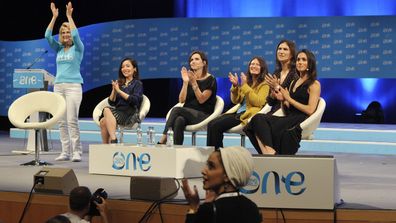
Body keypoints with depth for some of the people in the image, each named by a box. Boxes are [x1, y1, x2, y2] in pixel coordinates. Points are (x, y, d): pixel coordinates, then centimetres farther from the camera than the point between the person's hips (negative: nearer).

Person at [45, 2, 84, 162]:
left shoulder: (78, 48, 2)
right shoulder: (58, 48, 14)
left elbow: (76, 35, -17)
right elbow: (47, 36, 2)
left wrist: (69, 16, -13)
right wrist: (54, 17, -1)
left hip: (73, 86, -5)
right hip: (58, 86, 5)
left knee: (72, 120, -11)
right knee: (61, 121, 3)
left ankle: (77, 152, -7)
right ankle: (65, 152, 7)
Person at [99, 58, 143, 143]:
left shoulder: (137, 84, 9)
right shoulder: (119, 83, 23)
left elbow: (135, 100, -9)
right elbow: (111, 103, 17)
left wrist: (119, 91, -8)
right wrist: (114, 90, 0)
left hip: (130, 114, -5)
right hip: (118, 111, 5)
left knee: (107, 110, -32)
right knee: (103, 121, -29)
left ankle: (113, 140, -34)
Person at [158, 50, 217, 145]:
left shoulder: (210, 80, 0)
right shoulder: (189, 78, 14)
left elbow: (201, 100, -10)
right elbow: (181, 100, 4)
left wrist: (194, 83, -20)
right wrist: (185, 82, -8)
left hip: (203, 115, -4)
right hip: (187, 114, 4)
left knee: (176, 110, -30)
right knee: (179, 120, -34)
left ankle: (162, 141, -32)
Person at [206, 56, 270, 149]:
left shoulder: (264, 84, 0)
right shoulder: (247, 81, 19)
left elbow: (259, 102, -16)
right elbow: (236, 100, 19)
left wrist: (245, 86, -16)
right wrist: (235, 86, 2)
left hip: (249, 114, -7)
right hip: (239, 111, 7)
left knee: (216, 126, -21)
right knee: (211, 124, -13)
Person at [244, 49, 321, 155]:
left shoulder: (314, 84, 3)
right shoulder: (294, 83, 25)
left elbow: (310, 110, -10)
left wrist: (289, 99, -6)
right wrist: (283, 100, 3)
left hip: (301, 121, -7)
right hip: (289, 118, 7)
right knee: (258, 119, -22)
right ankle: (269, 154, -36)